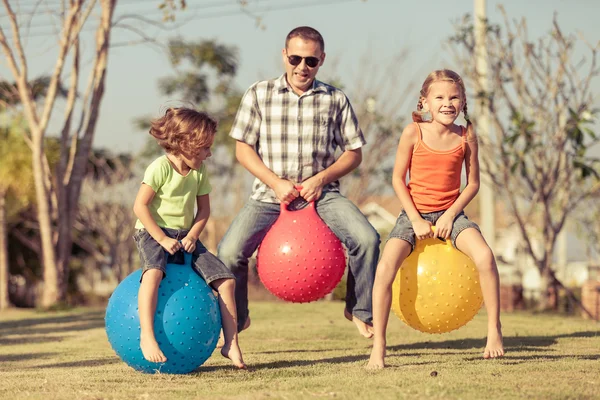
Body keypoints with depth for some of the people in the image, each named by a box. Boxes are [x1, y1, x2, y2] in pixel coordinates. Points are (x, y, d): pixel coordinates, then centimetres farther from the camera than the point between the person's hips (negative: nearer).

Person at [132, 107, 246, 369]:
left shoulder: (199, 171, 4)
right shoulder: (161, 168, -14)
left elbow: (203, 209, 9)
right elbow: (140, 206, -16)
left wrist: (192, 235, -9)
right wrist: (162, 238, -21)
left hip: (185, 237, 6)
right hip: (153, 233, -6)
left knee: (226, 279, -8)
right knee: (154, 272, -38)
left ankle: (231, 343, -1)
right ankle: (146, 336, -40)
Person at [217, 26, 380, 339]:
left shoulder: (335, 100, 6)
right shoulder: (258, 95, 4)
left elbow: (354, 152, 8)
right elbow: (243, 148, 3)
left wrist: (322, 178, -10)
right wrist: (276, 183, -11)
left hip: (321, 192, 0)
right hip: (269, 194, 0)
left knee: (367, 239, -23)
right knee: (229, 252, -19)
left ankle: (360, 311, 1)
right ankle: (236, 319, 8)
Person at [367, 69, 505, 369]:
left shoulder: (466, 136, -3)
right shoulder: (414, 133, -8)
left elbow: (473, 183, 3)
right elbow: (398, 179, -3)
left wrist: (450, 215, -11)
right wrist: (416, 220, -10)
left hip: (450, 214, 1)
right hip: (414, 213, -1)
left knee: (484, 255, -27)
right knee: (386, 266, -24)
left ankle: (494, 330, -10)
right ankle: (378, 349, -15)